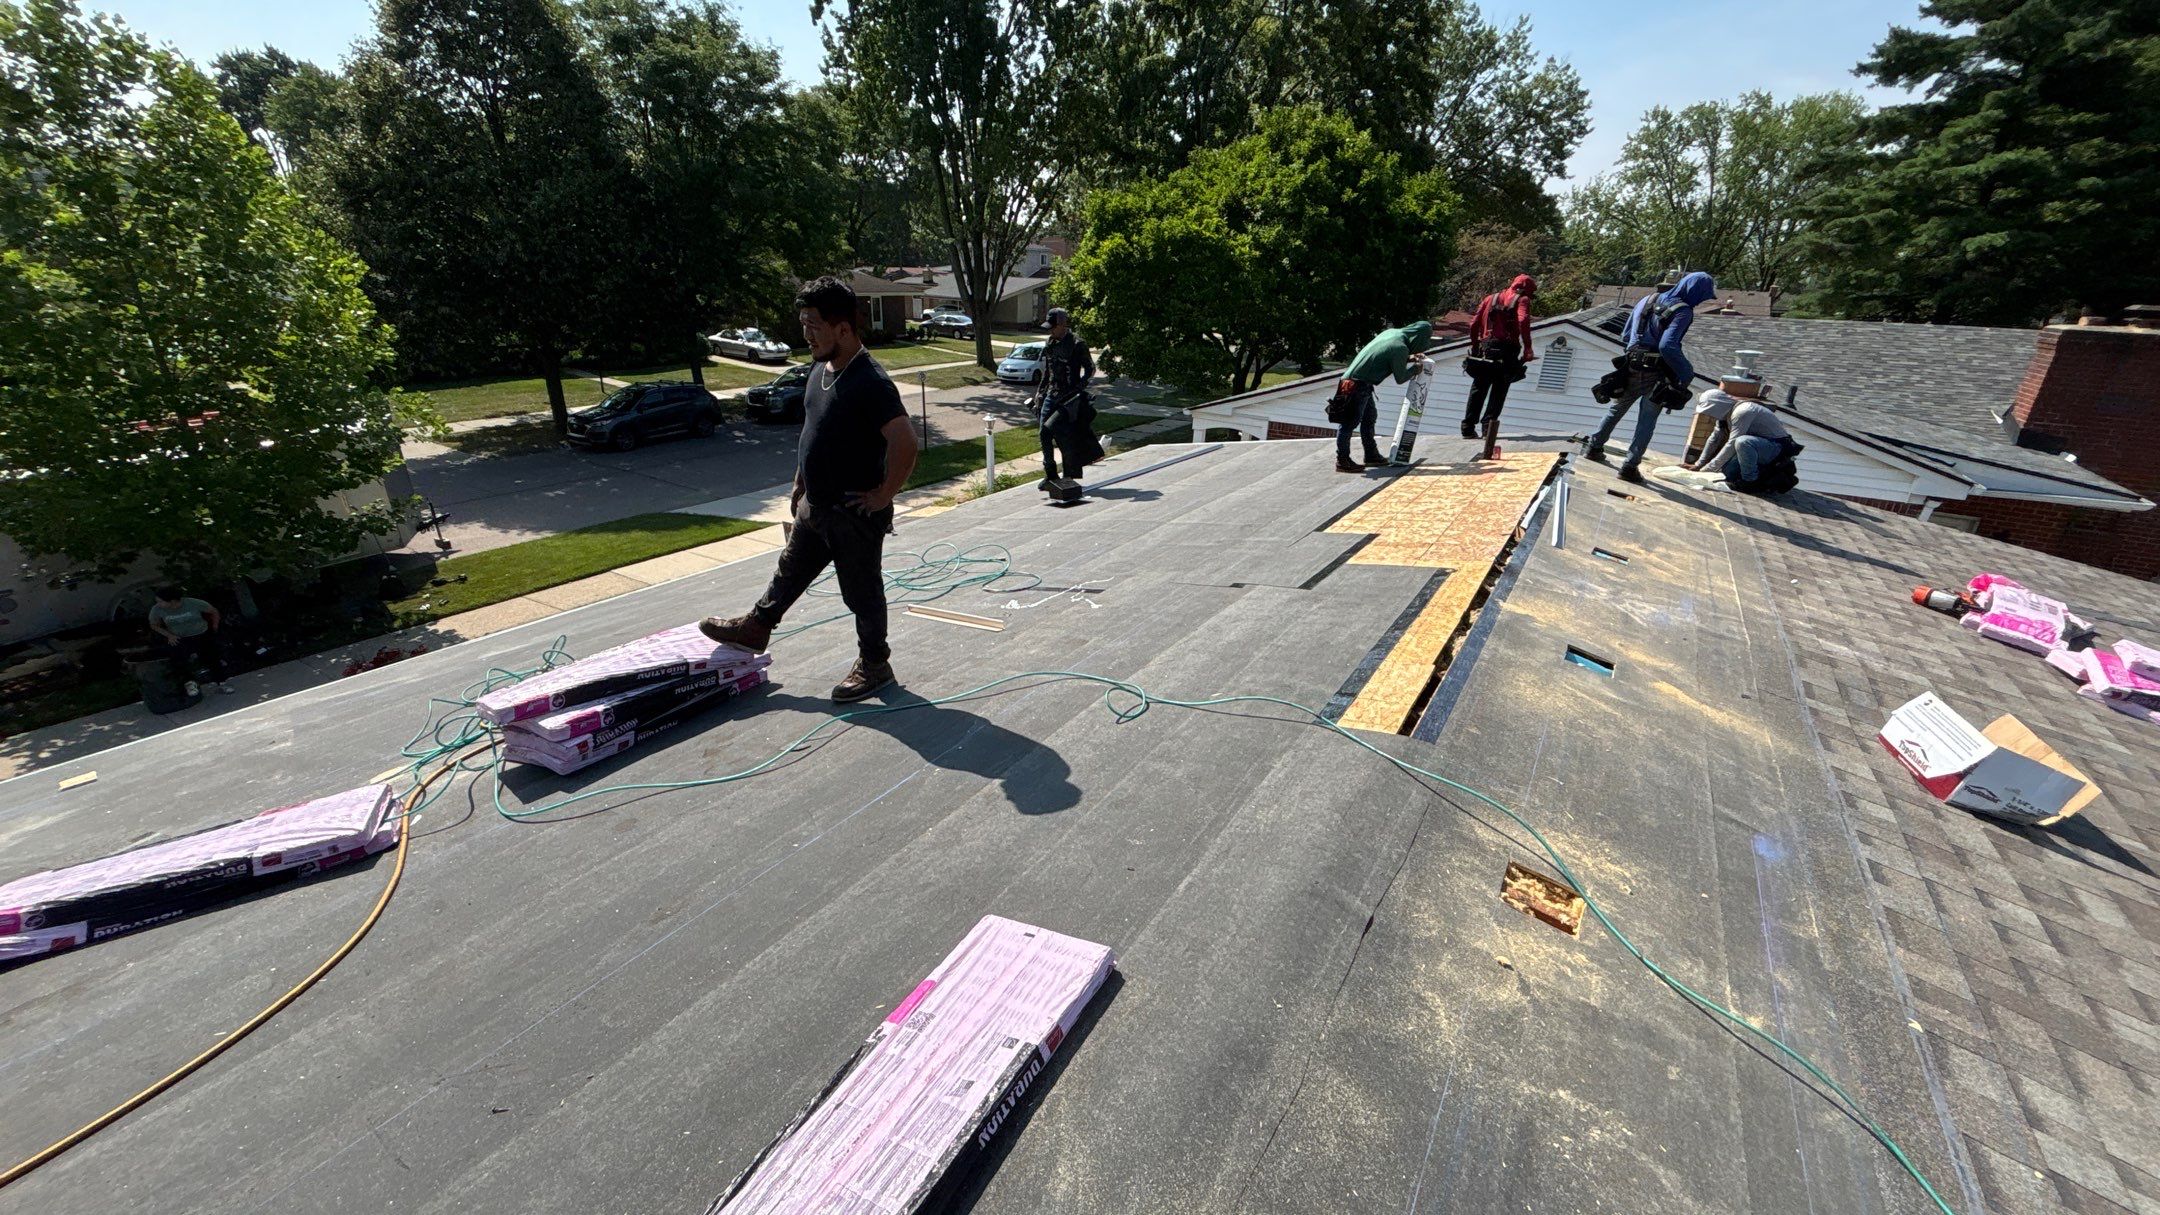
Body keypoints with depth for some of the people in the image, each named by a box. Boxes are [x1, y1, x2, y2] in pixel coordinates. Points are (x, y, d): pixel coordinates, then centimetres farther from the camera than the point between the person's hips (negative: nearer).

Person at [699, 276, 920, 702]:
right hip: (814, 506, 9)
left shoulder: (870, 383, -25)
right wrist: (800, 484, 20)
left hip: (855, 515, -9)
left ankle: (874, 665, 26)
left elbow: (905, 443, -34)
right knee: (790, 571, 26)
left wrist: (883, 494, -24)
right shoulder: (819, 367, 6)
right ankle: (756, 627, 46)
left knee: (862, 594, 8)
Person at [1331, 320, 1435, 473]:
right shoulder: (1401, 348, -16)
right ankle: (1342, 461, 3)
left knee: (1370, 417, 19)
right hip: (1358, 384, -10)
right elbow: (1400, 378, -6)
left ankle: (1371, 456, 28)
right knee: (1350, 422, -3)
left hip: (1352, 378, 10)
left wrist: (1409, 358, 18)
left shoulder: (1391, 332, 8)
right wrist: (1416, 368, 10)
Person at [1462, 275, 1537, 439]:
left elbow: (1474, 324, 12)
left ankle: (1468, 428, 3)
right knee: (1499, 390, 2)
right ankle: (1488, 423, -6)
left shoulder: (1490, 298, 20)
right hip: (1507, 350, -4)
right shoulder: (1522, 300, 6)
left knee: (1478, 390, 7)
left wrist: (1475, 345, 21)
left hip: (1486, 347, 4)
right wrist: (1527, 347, -12)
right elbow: (1523, 321, -13)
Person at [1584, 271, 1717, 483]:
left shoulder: (1648, 300, 8)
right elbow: (1667, 347, -25)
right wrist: (1686, 372, -16)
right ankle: (1630, 467, 0)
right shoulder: (1683, 311, -13)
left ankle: (1594, 448, 30)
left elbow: (1625, 336, 13)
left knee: (1615, 410, 23)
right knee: (1646, 422, 2)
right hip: (1654, 375, -6)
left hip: (1631, 369, 6)